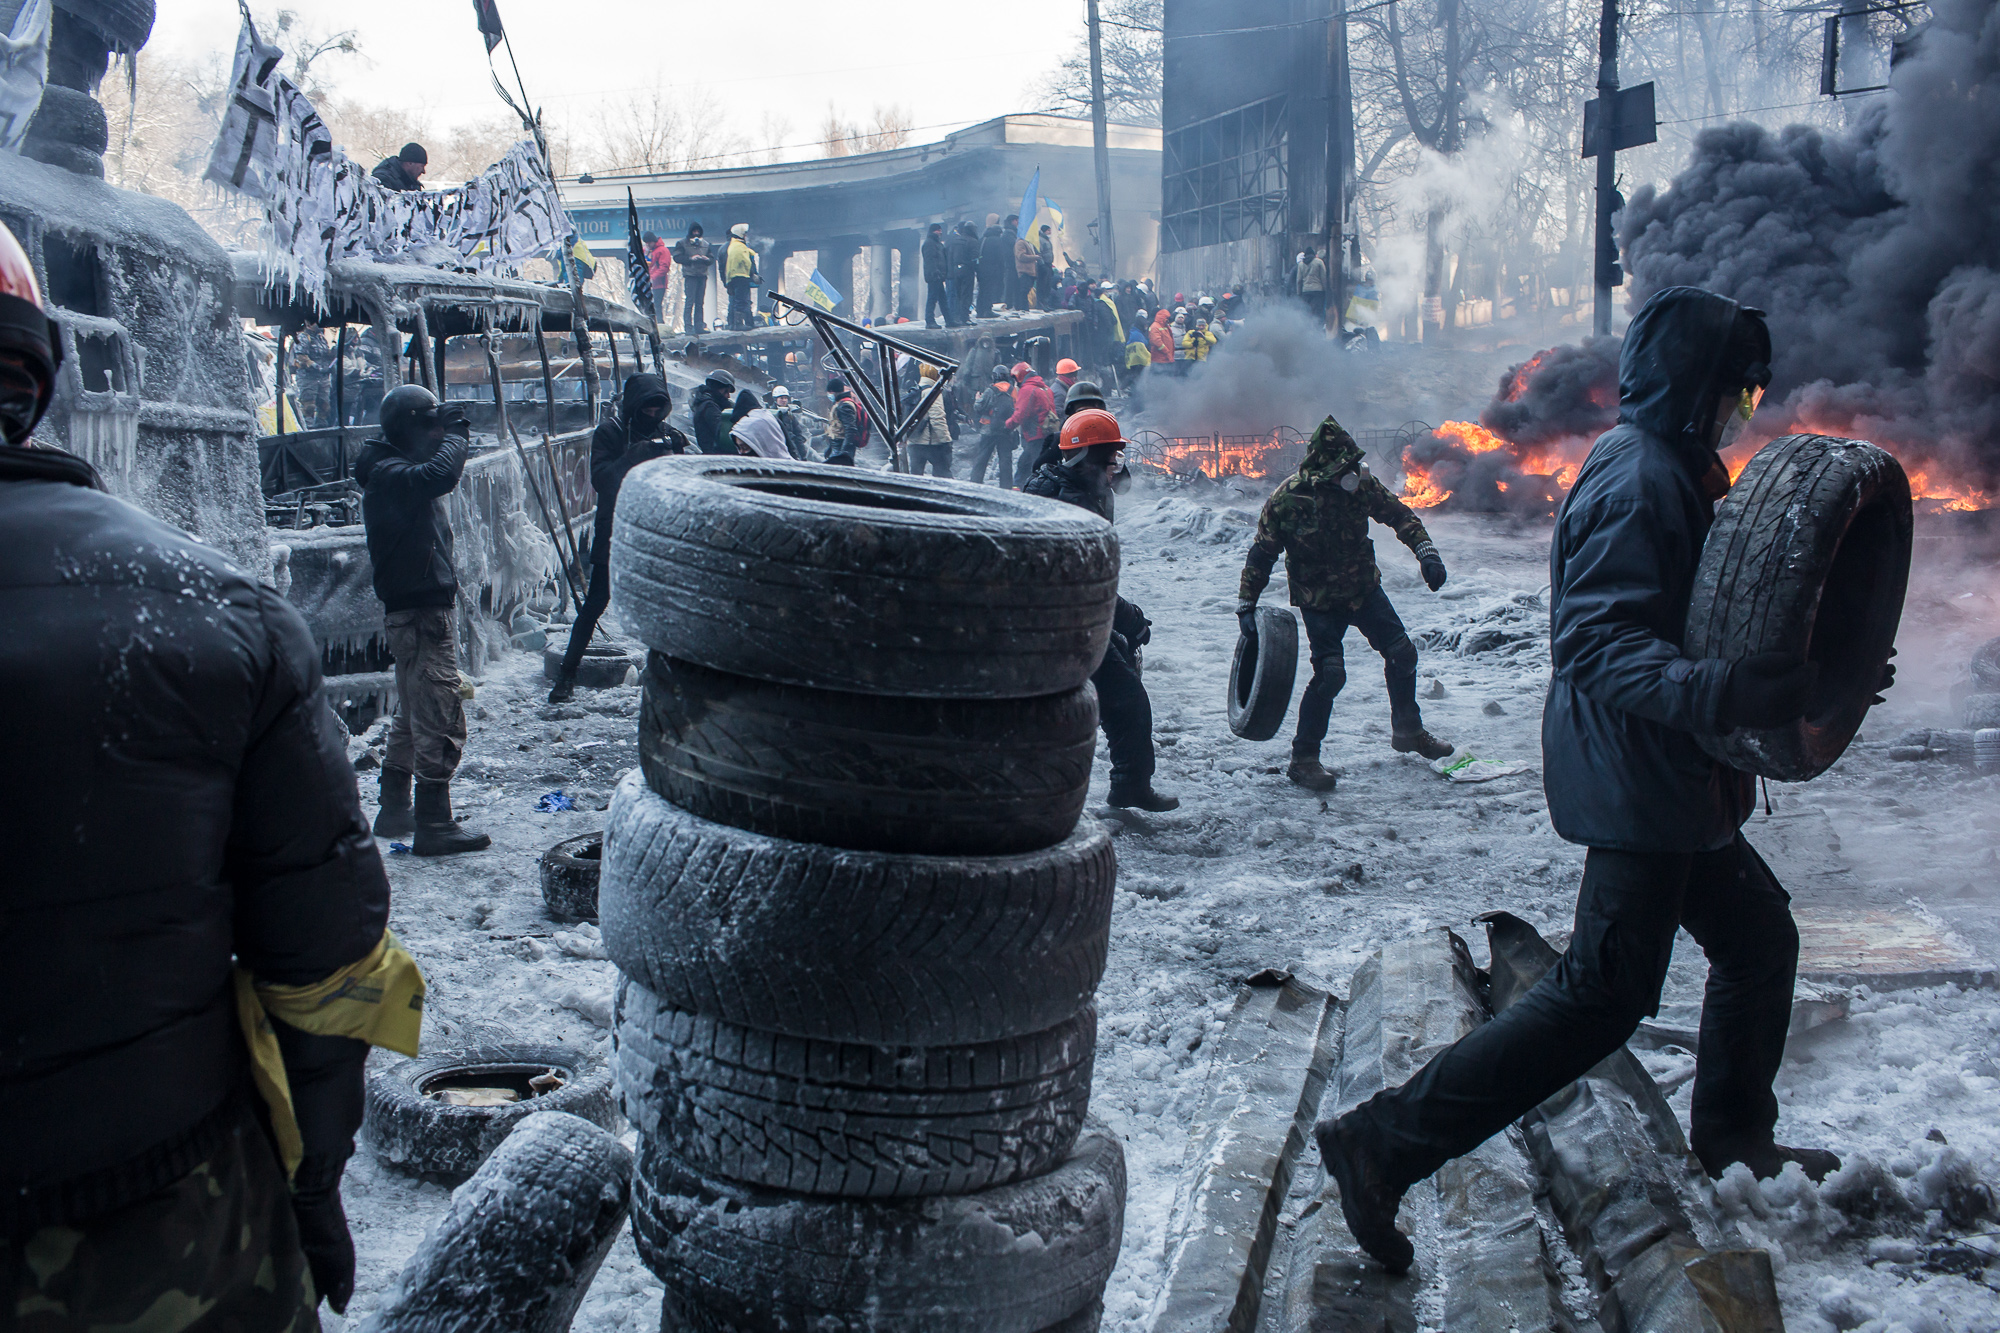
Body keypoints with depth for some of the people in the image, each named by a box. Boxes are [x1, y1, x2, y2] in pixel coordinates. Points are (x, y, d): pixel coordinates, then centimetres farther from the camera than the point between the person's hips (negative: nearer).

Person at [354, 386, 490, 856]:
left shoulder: (395, 471, 15)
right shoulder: (389, 475, -17)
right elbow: (440, 475, -34)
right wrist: (455, 433, -21)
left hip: (420, 610, 11)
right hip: (422, 612, -11)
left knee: (412, 718, 20)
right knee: (440, 722, -8)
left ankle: (394, 810, 30)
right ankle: (434, 826, -5)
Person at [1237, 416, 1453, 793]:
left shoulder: (1360, 484, -10)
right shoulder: (1287, 499, -21)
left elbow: (1398, 515, 4)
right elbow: (1262, 553, -12)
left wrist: (1426, 553, -8)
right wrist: (1246, 605, -14)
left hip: (1364, 589, 5)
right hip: (1319, 600, -5)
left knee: (1402, 654, 9)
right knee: (1330, 674, -16)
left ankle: (1408, 732, 32)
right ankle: (1303, 759, -2)